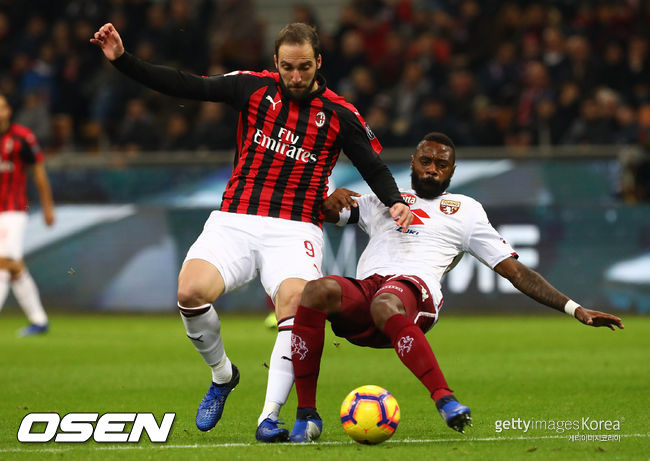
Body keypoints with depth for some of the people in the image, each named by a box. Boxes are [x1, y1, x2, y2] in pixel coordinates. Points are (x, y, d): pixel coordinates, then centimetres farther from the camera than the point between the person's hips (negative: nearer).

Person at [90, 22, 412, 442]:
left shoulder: (339, 114, 4)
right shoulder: (255, 88, 6)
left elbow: (374, 166, 9)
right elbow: (183, 86, 6)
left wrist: (395, 202, -11)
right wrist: (122, 59, -1)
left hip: (296, 229, -1)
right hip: (234, 221, 1)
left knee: (295, 304, -30)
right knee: (191, 292, -24)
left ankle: (270, 416, -21)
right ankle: (222, 374, 6)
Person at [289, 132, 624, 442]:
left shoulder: (465, 210, 25)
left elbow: (514, 270, 22)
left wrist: (575, 309, 13)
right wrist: (334, 198, 8)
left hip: (413, 288, -3)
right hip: (363, 287, 3)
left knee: (385, 305, -41)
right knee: (317, 291, -33)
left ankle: (445, 400, -44)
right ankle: (306, 416, -29)